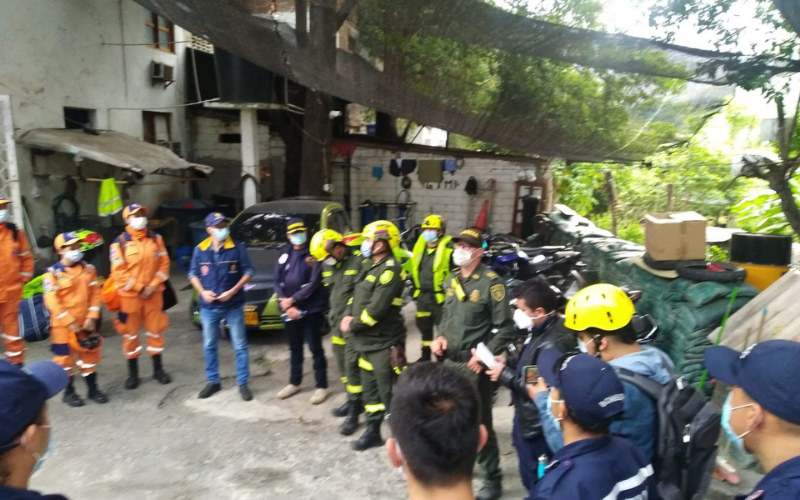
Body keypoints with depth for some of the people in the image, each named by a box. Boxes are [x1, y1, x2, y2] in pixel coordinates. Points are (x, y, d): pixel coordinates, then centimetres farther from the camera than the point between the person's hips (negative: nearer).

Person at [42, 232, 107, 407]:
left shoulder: (88, 269, 3)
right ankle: (69, 392, 22)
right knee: (65, 357, 7)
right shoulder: (52, 273, -12)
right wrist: (70, 322, -17)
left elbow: (95, 294, 4)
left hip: (85, 323, 5)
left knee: (89, 354, 12)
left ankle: (93, 389, 24)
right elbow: (52, 301, -16)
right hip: (63, 325, -4)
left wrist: (91, 317, -6)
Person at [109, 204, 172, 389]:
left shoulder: (156, 239, 4)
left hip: (154, 293, 3)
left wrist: (152, 286, -9)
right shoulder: (120, 243, -7)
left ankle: (158, 369, 23)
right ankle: (132, 373, 19)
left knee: (155, 330, 10)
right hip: (130, 295, -2)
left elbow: (164, 264, 2)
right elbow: (119, 272, -10)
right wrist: (139, 288, -14)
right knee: (130, 333, 7)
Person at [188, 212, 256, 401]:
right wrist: (202, 291, -10)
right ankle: (213, 382, 30)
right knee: (209, 346, 13)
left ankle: (243, 384, 16)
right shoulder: (200, 250, -1)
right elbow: (193, 274, 7)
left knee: (240, 346, 4)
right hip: (209, 307, 3)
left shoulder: (238, 248, -9)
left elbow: (248, 271, -6)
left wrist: (233, 291, -16)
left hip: (234, 306, -2)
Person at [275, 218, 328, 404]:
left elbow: (313, 284, -14)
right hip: (289, 310, 5)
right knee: (295, 348, 18)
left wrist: (292, 299, -14)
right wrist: (285, 304, -9)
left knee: (315, 349, 2)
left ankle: (321, 386, 13)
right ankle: (294, 383, 32)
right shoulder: (285, 255, 10)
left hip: (311, 310, -5)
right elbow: (278, 281, 5)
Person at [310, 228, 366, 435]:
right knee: (342, 365, 15)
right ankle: (354, 401, 31)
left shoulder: (359, 260, -17)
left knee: (352, 365, -5)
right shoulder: (328, 265, 9)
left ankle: (354, 412, 4)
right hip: (337, 322, 8)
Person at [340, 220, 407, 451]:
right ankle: (372, 432, 32)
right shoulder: (371, 267, 13)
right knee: (370, 389, 19)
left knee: (389, 393, -1)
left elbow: (376, 309, -25)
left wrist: (353, 325, -13)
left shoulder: (390, 270, -19)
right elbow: (357, 296, 16)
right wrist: (347, 316, -2)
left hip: (384, 343, -10)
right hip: (367, 342, 10)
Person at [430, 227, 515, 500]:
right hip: (450, 361, 7)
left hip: (474, 365, -7)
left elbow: (505, 328, -13)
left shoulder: (491, 282, -12)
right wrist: (441, 337, 4)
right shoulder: (451, 281, 10)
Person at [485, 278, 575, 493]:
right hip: (529, 418, 10)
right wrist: (509, 362, 1)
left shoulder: (552, 344, -30)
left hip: (537, 425, -10)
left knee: (535, 480, 8)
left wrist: (505, 375, -22)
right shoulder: (542, 330, 3)